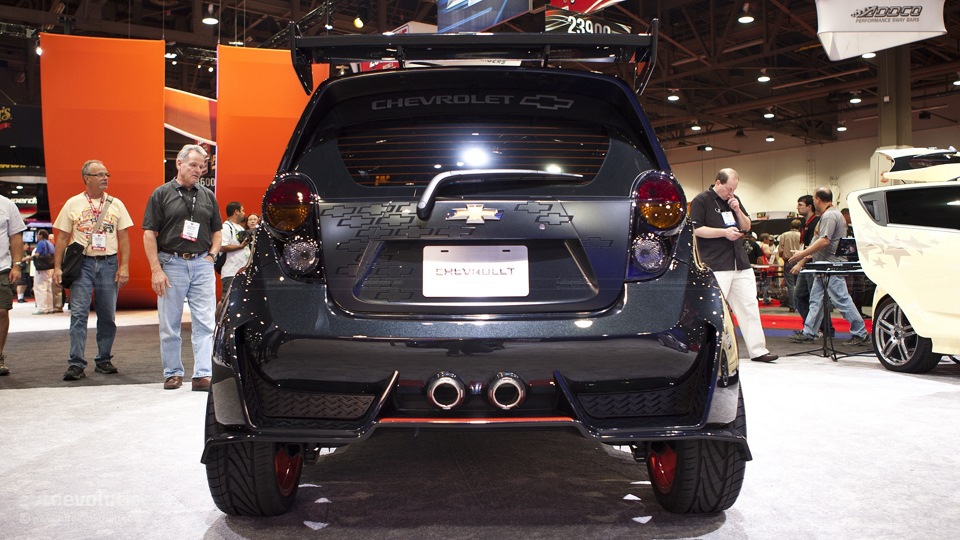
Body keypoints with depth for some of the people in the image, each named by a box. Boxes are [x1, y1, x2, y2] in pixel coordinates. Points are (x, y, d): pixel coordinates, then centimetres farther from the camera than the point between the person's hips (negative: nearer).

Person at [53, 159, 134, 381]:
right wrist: (57, 267, -2)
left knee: (108, 315, 5)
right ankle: (76, 364, -6)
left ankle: (104, 360, 16)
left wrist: (124, 266, -2)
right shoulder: (73, 204, 6)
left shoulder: (116, 204, 9)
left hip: (109, 263, 2)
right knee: (78, 314, -8)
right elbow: (62, 237, 6)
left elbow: (123, 237, 7)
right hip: (82, 263, -1)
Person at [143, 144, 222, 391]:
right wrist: (156, 269, -9)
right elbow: (149, 234, -2)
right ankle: (173, 373, 18)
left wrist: (212, 255, 2)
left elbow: (216, 231, 19)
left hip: (202, 264, 2)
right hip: (171, 264, -2)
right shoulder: (161, 194, 2)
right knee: (170, 325, 6)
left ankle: (203, 375, -4)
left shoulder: (208, 195, 13)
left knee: (206, 323, -5)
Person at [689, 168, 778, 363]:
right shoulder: (701, 201, -4)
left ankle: (757, 350, 11)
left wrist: (738, 210, 1)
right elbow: (695, 229, -11)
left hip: (741, 264, 7)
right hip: (716, 265, -7)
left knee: (749, 306, 6)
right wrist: (724, 232, -15)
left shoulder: (734, 200, 17)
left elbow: (747, 226, 20)